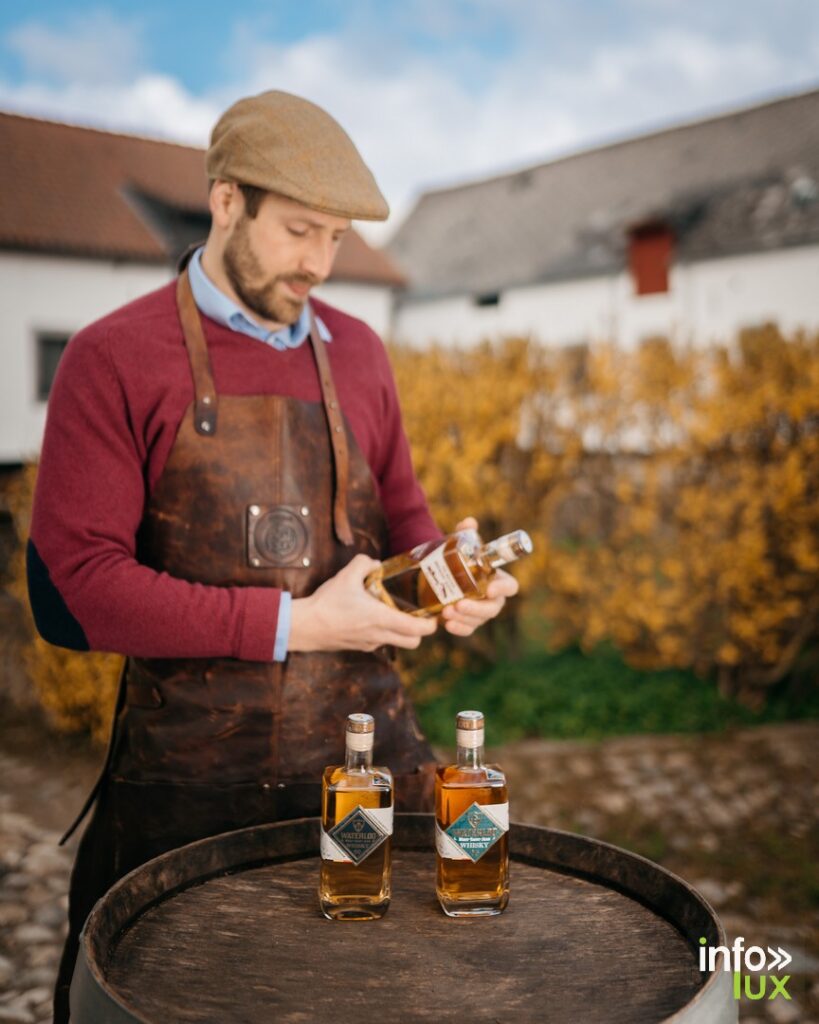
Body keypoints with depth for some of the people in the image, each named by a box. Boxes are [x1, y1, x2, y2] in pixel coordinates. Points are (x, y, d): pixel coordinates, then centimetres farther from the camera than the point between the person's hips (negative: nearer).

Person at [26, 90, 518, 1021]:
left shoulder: (354, 353, 8)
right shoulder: (113, 359, -6)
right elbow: (80, 578, -13)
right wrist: (294, 623, -18)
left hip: (364, 748, 4)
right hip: (186, 772, -3)